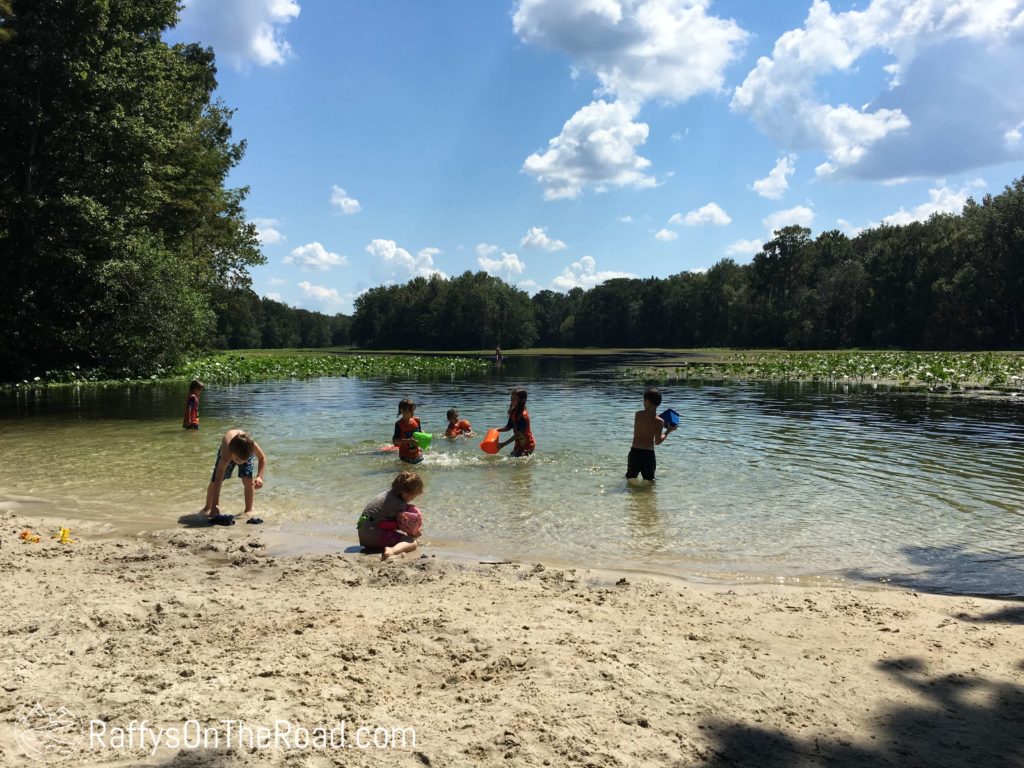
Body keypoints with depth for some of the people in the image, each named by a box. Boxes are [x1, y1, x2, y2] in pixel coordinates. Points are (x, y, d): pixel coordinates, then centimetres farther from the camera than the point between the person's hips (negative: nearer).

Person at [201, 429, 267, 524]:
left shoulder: (252, 445, -43)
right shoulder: (226, 456, -46)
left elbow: (262, 457, -18)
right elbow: (217, 482, -45)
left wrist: (259, 477, -31)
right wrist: (215, 506, -49)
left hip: (246, 453, 1)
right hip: (226, 452, -1)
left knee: (248, 481, -14)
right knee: (214, 481, -1)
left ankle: (248, 510, 6)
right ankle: (208, 508, 26)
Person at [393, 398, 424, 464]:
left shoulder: (417, 420, -2)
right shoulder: (399, 424, -16)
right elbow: (395, 441, -20)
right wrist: (408, 441, -32)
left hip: (417, 453, 4)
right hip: (405, 455, -4)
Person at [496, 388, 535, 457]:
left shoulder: (523, 415, -24)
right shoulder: (513, 412, 2)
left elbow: (518, 434, -26)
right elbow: (509, 427, 10)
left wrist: (504, 444, -28)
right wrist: (498, 430, -9)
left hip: (527, 445, -9)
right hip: (519, 444, 9)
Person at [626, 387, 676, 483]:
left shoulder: (638, 414, -4)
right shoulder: (659, 422, -12)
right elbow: (657, 442, -6)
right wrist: (668, 431, 7)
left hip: (634, 452, 2)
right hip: (648, 454, -2)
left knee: (630, 478, 19)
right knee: (649, 481, 14)